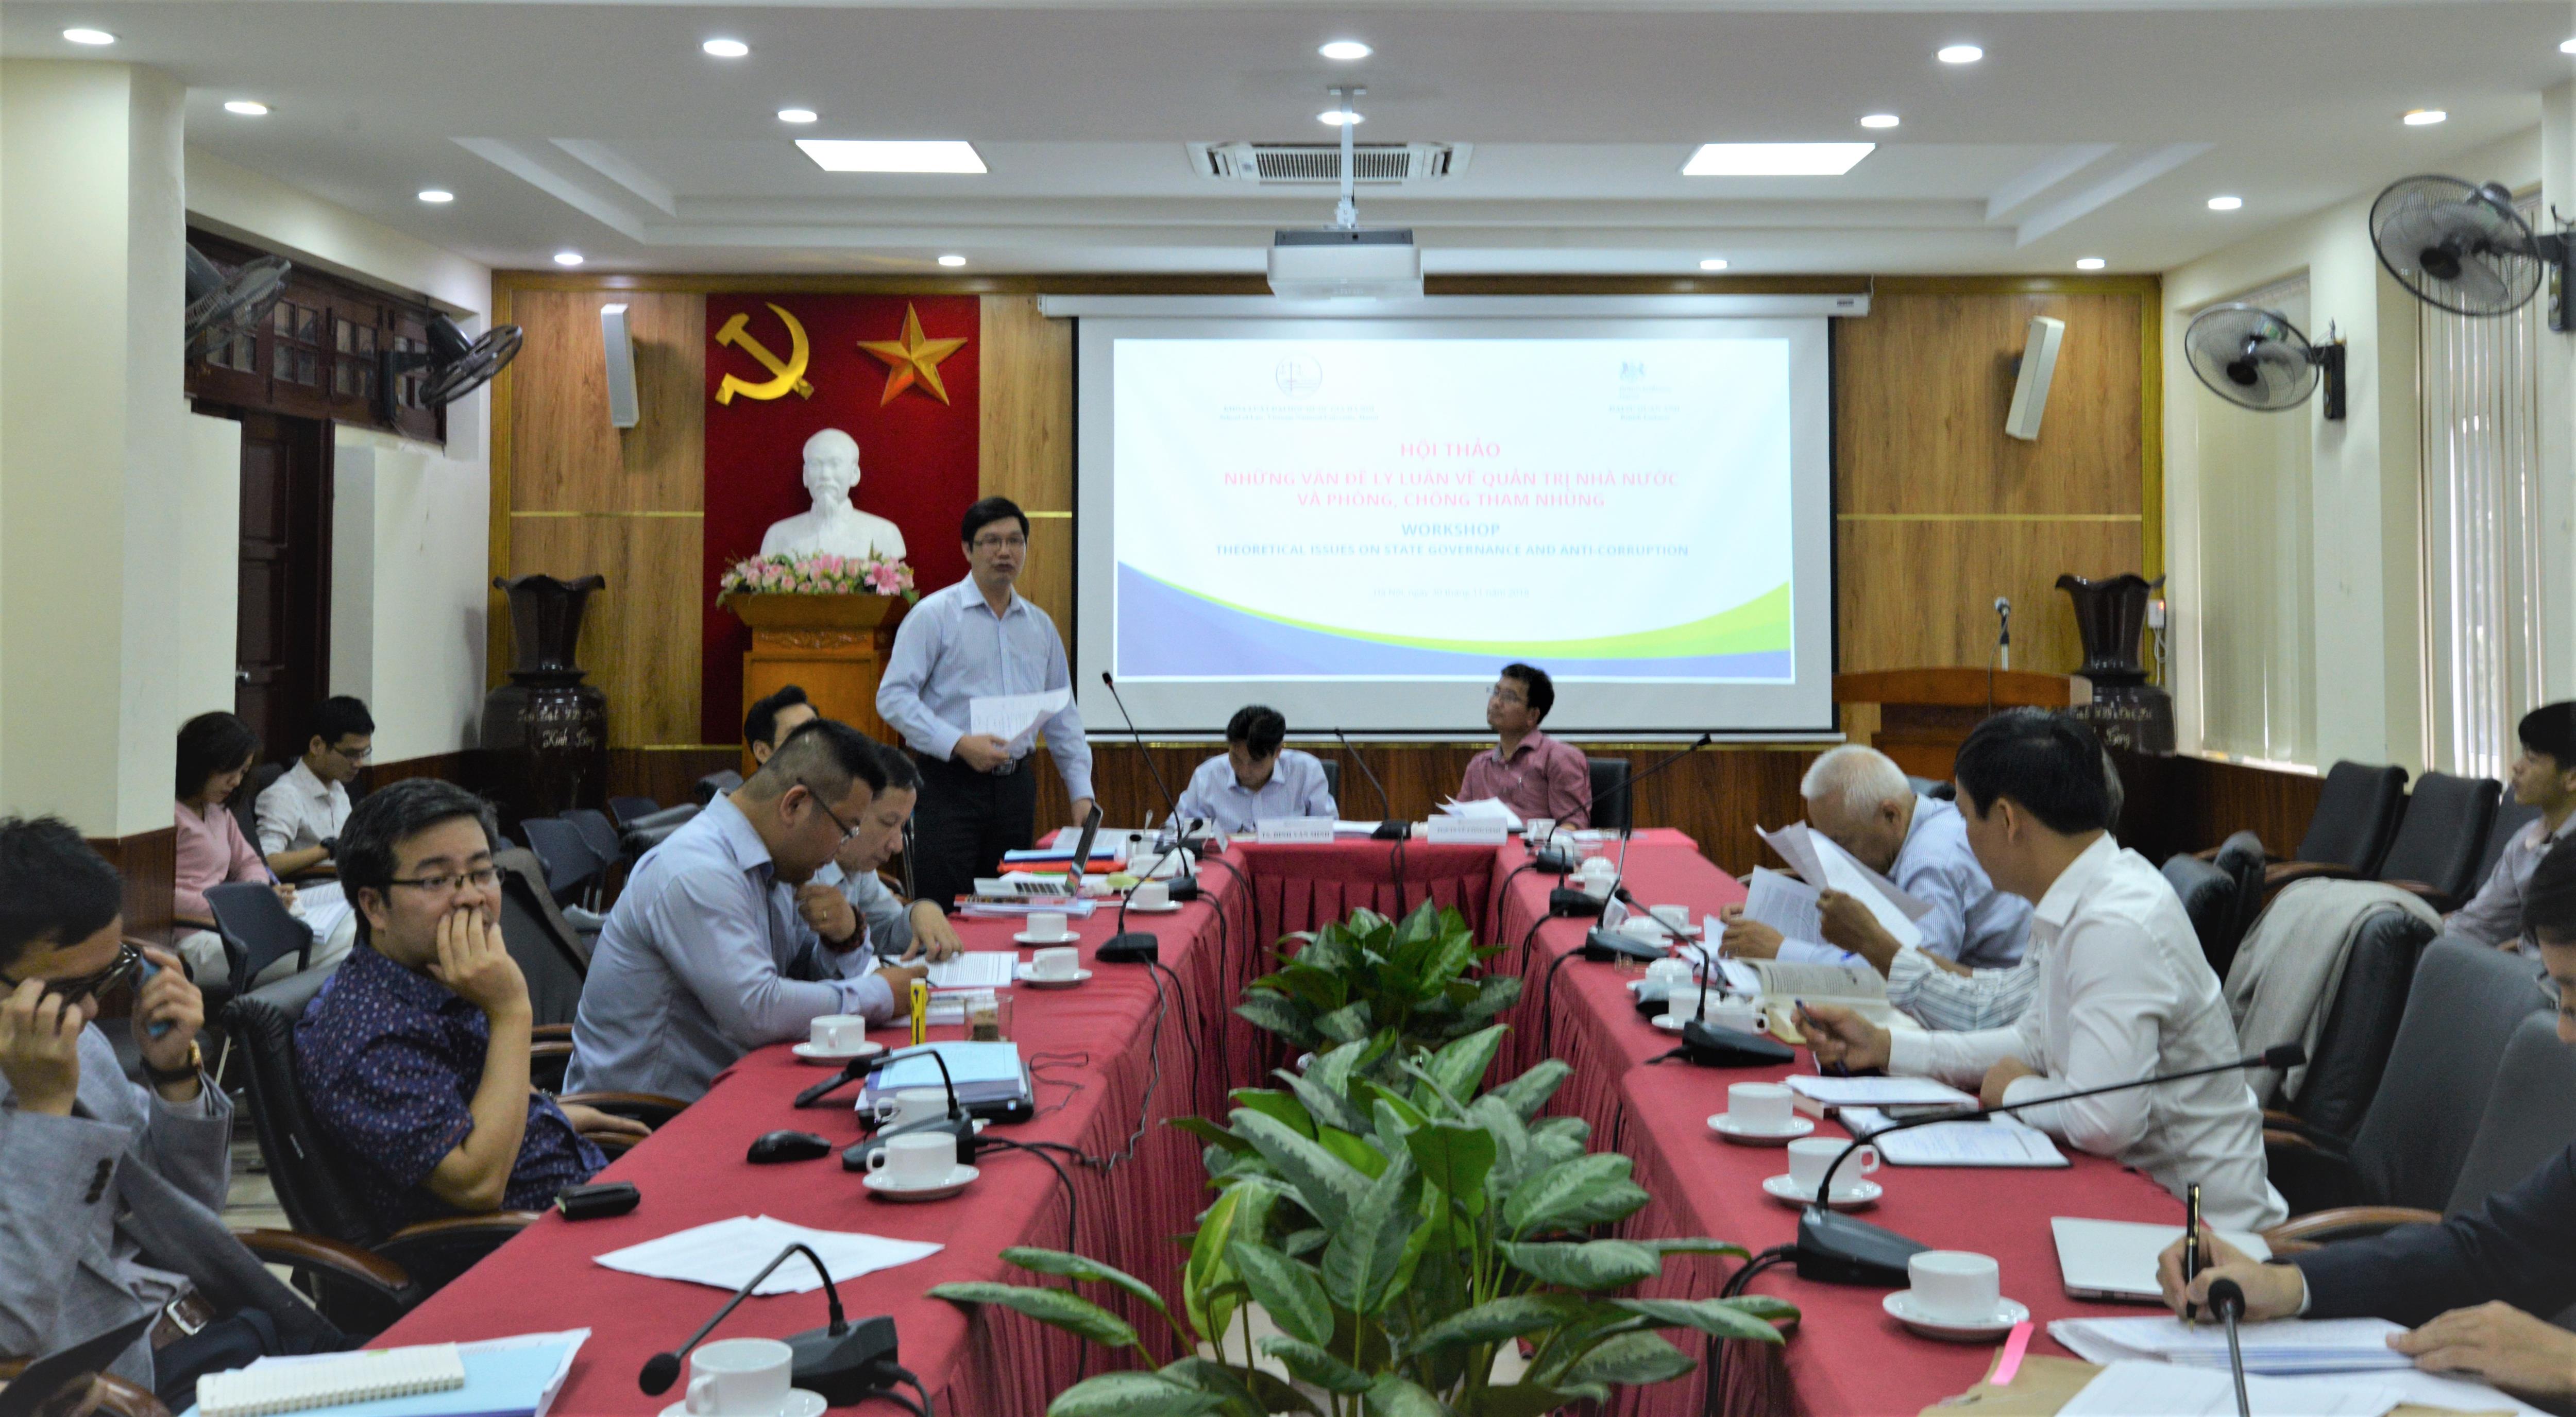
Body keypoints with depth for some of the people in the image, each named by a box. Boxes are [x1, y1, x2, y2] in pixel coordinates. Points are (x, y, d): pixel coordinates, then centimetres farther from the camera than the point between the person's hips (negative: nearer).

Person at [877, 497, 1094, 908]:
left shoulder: (1040, 626, 15)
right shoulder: (934, 615, -2)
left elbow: (1063, 716, 20)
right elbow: (893, 696, -10)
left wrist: (1081, 793, 11)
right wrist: (959, 743, -20)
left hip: (1015, 787, 5)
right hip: (949, 785, -5)